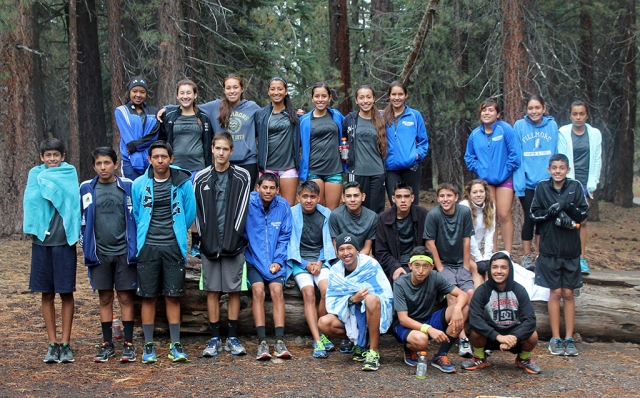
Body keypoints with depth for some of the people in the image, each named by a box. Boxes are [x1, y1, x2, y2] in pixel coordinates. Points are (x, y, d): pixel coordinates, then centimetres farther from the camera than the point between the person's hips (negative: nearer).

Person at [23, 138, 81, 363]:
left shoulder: (69, 174, 4)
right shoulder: (35, 174, 9)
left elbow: (69, 199, -12)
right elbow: (30, 201, -3)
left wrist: (45, 178, -4)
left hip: (64, 241, -2)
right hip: (41, 240, 2)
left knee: (66, 293, 2)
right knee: (47, 294, 6)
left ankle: (65, 344, 9)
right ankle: (52, 344, 14)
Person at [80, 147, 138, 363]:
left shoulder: (128, 187, -1)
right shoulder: (86, 189, 4)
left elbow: (136, 218, 4)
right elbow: (82, 220, 10)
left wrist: (135, 247, 1)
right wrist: (86, 246, 5)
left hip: (124, 252, -2)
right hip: (99, 253, 2)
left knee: (125, 297, 2)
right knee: (105, 298, 8)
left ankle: (128, 344, 10)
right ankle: (107, 344, 17)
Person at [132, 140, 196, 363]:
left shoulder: (183, 183, 0)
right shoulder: (139, 185, 3)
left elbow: (190, 213, 10)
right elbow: (135, 215, 15)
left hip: (173, 247, -1)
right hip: (148, 247, 1)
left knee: (173, 296, 3)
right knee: (148, 297, 3)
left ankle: (175, 345, 10)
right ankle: (148, 346, 12)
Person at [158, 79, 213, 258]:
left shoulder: (203, 118, 8)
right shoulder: (169, 117, 7)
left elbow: (209, 145, 11)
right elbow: (162, 142, 11)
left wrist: (208, 168, 5)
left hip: (197, 168, 0)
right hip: (175, 168, 0)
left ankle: (196, 243, 9)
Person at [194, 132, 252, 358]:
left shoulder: (242, 177, 2)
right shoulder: (201, 178, 7)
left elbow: (242, 210, -4)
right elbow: (198, 211, 5)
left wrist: (232, 239, -11)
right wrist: (205, 239, -5)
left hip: (233, 244, -1)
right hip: (209, 244, 1)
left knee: (234, 290, 3)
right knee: (212, 291, 4)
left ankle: (232, 338, 11)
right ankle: (214, 339, 10)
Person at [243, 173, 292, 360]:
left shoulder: (283, 206, 0)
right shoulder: (249, 204, -6)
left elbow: (285, 237, 4)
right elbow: (241, 232, -6)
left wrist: (278, 261, -5)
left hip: (276, 260, 1)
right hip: (254, 259, -1)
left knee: (277, 290, -20)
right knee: (258, 290, -21)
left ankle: (280, 341, -22)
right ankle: (262, 341, -22)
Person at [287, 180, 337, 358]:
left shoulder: (326, 214, 6)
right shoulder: (292, 214, -2)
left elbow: (328, 243, 9)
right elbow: (290, 243, -2)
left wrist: (319, 262, -6)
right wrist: (306, 264, -10)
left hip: (321, 259, 2)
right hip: (299, 261, -2)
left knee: (327, 290, -26)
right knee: (308, 293, -26)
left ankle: (321, 333, -9)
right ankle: (318, 341, -29)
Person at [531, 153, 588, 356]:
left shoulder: (575, 186, -1)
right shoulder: (542, 187, -1)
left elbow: (584, 213, -3)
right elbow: (534, 214, -1)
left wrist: (569, 207, -21)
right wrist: (552, 211, -19)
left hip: (570, 249, 1)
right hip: (549, 248, -1)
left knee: (568, 293, 6)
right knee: (555, 293, 2)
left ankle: (569, 339, 12)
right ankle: (555, 339, 9)